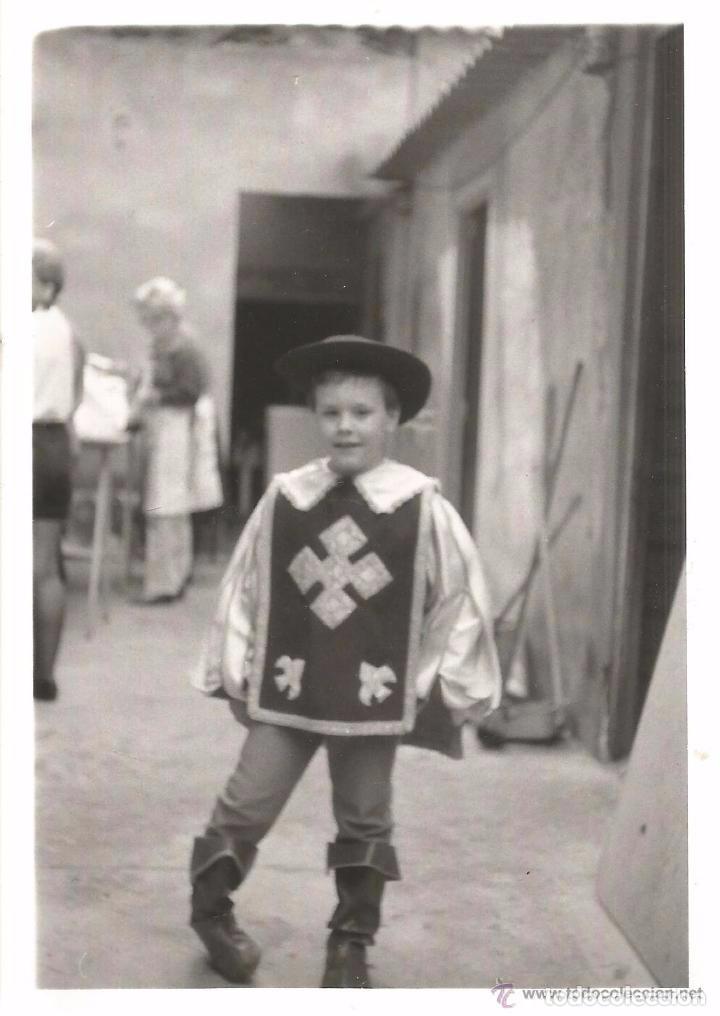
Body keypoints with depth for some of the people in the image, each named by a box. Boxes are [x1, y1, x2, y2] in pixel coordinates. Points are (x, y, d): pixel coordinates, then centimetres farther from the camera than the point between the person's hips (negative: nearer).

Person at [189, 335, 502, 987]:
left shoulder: (422, 506, -10)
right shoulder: (284, 498, -6)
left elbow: (462, 596, -1)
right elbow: (244, 585, 4)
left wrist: (444, 683, 1)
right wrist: (235, 670, 6)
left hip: (375, 694, 0)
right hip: (286, 687, 1)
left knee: (365, 822, 13)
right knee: (245, 806, 5)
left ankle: (351, 942, 32)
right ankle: (210, 910, 31)